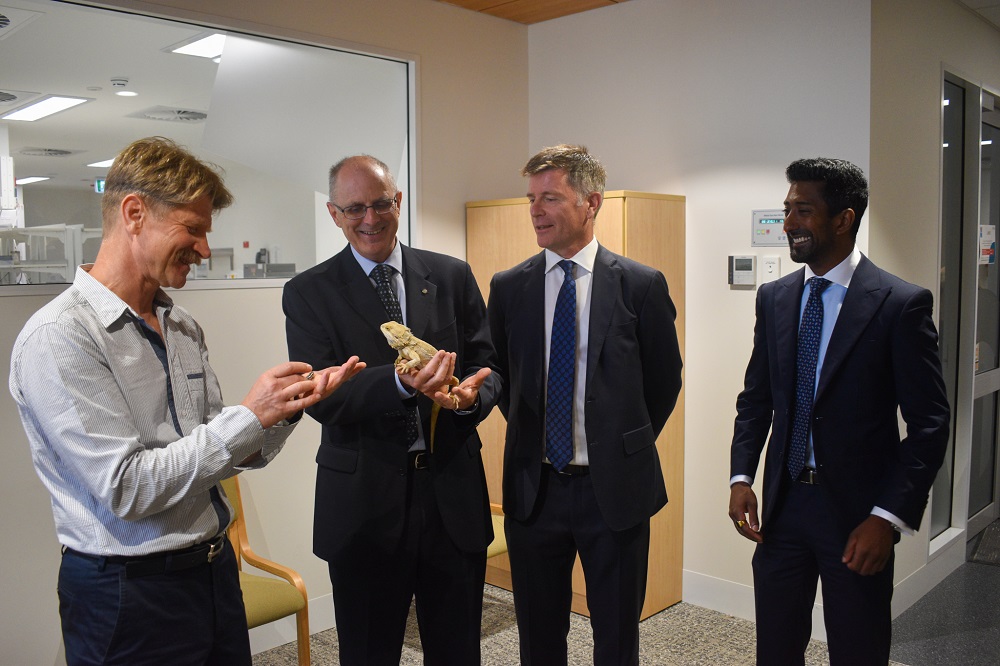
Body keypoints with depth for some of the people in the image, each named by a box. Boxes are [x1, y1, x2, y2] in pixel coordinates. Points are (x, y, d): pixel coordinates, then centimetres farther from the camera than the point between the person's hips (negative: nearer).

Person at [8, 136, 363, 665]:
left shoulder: (184, 329, 7)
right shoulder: (57, 338, -16)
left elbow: (227, 456, 7)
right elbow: (124, 488, -21)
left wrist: (289, 406, -10)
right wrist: (250, 416, -21)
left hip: (215, 568, 7)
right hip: (128, 596, -7)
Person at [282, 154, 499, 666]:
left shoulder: (452, 276, 5)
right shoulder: (308, 293, -2)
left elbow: (487, 363, 4)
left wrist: (470, 395, -20)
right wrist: (400, 384, -29)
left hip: (454, 493, 2)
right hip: (365, 502, -1)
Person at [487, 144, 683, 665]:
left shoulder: (642, 285, -5)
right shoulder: (508, 288, 1)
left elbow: (665, 379, 5)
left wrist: (627, 446, 7)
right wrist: (529, 436, 7)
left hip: (615, 489, -1)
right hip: (534, 486, 2)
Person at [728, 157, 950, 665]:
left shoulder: (902, 304, -11)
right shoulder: (774, 298, 5)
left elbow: (929, 423, -10)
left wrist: (888, 517, -16)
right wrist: (741, 476, 0)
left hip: (857, 510, -4)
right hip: (782, 503, 4)